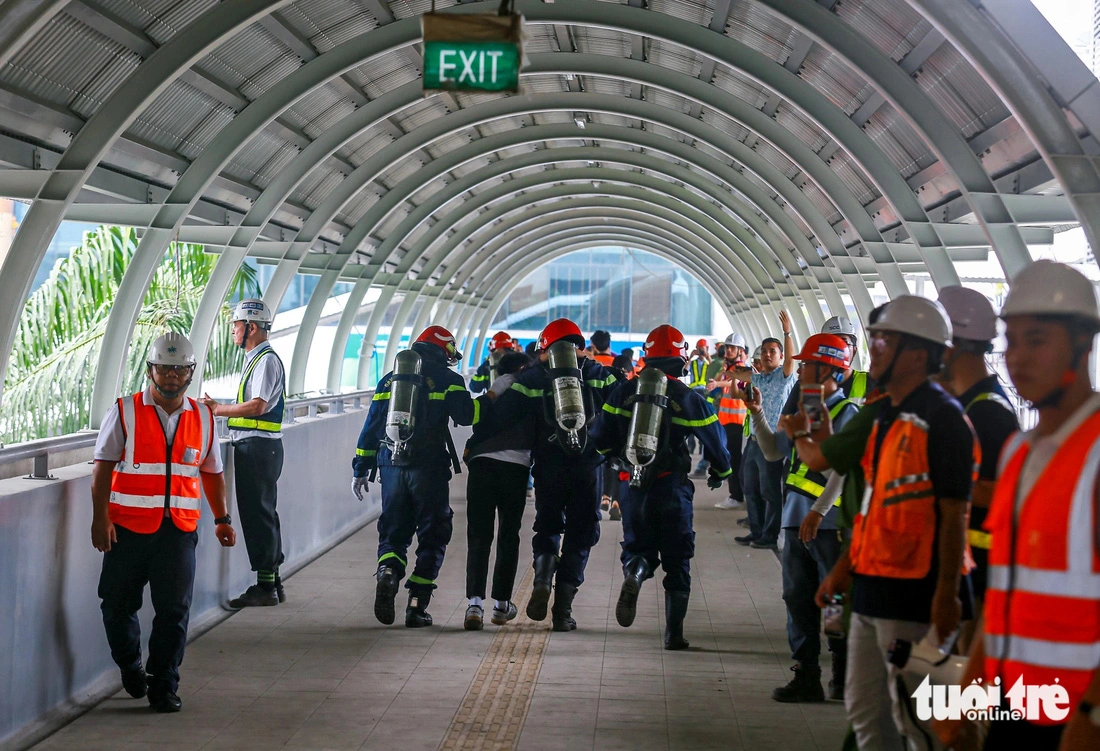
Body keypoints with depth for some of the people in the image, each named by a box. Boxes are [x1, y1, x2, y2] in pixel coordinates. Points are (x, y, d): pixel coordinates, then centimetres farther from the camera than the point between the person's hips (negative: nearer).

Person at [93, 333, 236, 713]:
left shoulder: (203, 418, 11)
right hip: (128, 526, -2)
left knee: (174, 610, -1)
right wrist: (100, 517, -10)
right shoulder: (125, 412, 0)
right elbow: (103, 467, -3)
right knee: (119, 604, 6)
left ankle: (164, 686, 10)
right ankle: (131, 666, 31)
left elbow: (212, 472, 19)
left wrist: (222, 519, 15)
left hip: (179, 528, 2)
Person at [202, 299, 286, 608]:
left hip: (258, 446, -11)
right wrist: (219, 407, 13)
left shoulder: (266, 360, -12)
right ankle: (272, 583, 20)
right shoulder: (255, 359, 20)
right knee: (263, 514, 14)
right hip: (252, 446, 11)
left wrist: (218, 409, -16)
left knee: (258, 515, -7)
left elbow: (258, 406, -22)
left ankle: (265, 587, -4)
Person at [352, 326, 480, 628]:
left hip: (392, 467, 4)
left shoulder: (389, 380, 15)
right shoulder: (446, 379, 1)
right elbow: (466, 414, -11)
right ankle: (417, 606, 1)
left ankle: (387, 572, -19)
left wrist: (361, 469, 17)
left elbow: (371, 426, 13)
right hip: (429, 468, -3)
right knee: (432, 535, 7)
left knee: (393, 531, 13)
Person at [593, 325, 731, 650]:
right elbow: (716, 441, 2)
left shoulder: (623, 392, 2)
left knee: (638, 547, 15)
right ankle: (674, 631, 4)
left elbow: (600, 438, 5)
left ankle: (634, 573, -22)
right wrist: (720, 471, 22)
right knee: (677, 559, 8)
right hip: (673, 487, -2)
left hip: (635, 486, 2)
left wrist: (618, 456, 26)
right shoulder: (689, 399, -5)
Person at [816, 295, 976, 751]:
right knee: (863, 708, 15)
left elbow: (953, 514, -17)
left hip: (912, 594, -10)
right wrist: (844, 569, 20)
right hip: (871, 589, 10)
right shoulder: (889, 417, 15)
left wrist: (946, 593, -20)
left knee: (913, 714, -4)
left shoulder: (941, 418, -13)